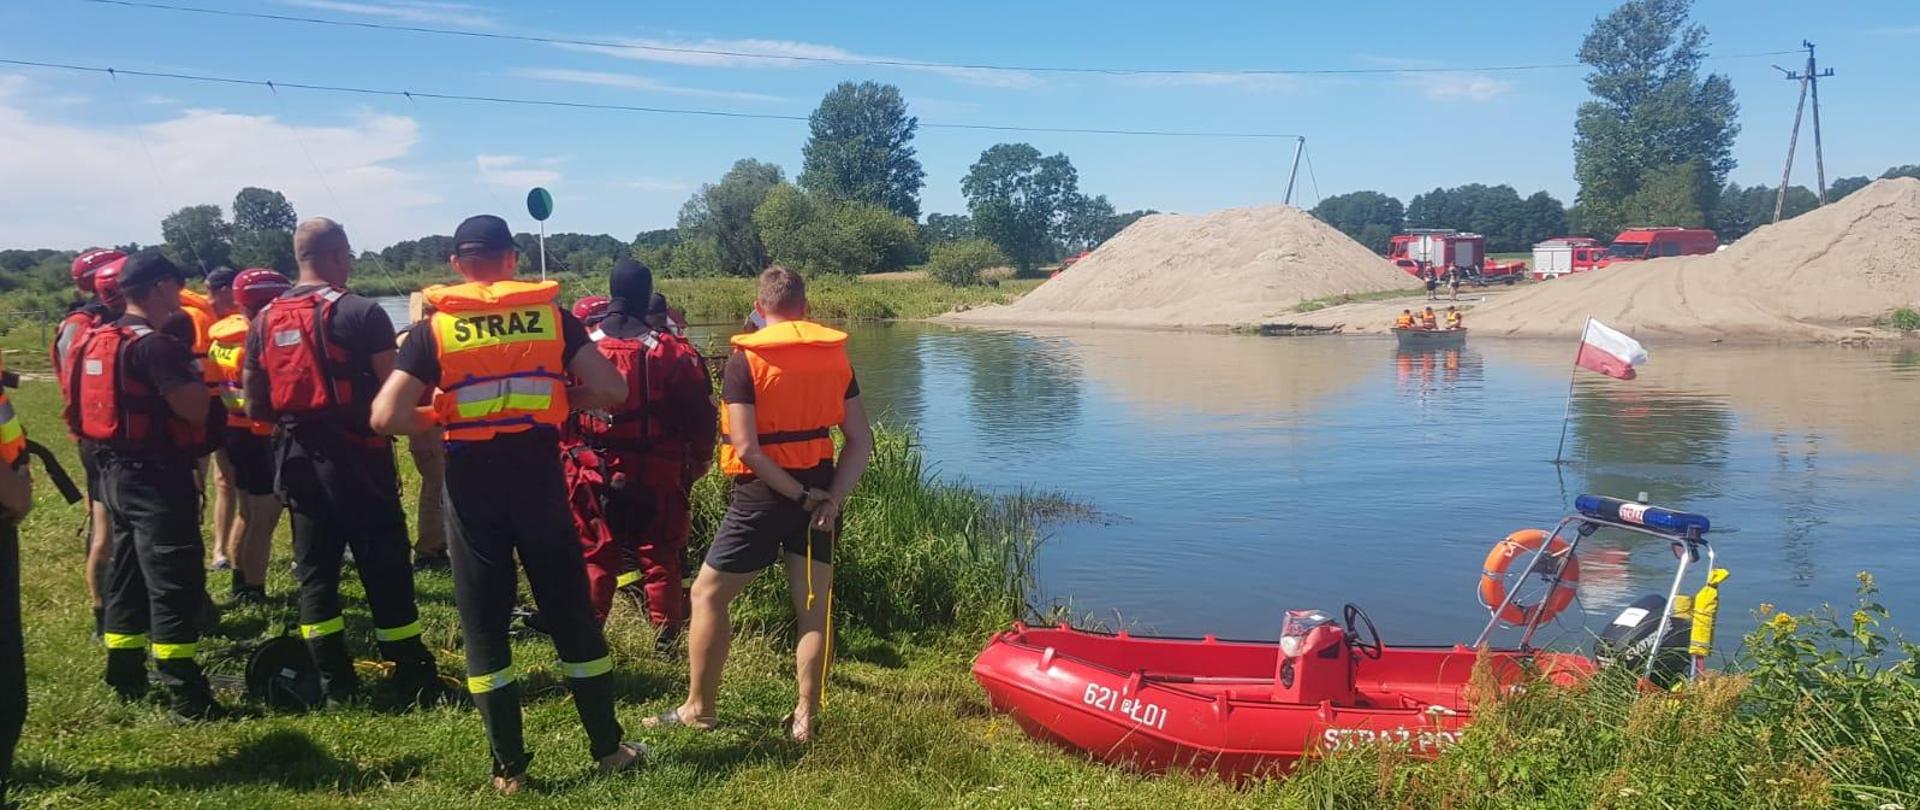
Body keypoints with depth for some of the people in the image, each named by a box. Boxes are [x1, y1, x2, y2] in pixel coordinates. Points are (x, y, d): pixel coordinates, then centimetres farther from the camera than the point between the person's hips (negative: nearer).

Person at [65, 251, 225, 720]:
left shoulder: (98, 340, 11)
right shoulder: (154, 344, -18)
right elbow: (195, 408, -24)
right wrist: (193, 369, -5)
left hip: (117, 471, 10)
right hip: (157, 475, -10)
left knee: (128, 576, 18)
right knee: (175, 584, -7)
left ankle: (125, 680, 28)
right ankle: (187, 698, -5)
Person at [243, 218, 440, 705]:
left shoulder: (265, 320, 7)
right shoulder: (360, 313, -12)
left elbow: (256, 406, 9)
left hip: (296, 458, 6)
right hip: (355, 455, -5)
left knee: (315, 569, 12)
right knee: (385, 569, 2)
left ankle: (335, 683, 16)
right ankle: (414, 679, 8)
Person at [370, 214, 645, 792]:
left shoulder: (433, 329, -2)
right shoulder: (551, 315, 0)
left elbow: (386, 417, -11)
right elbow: (611, 390, -6)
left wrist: (439, 417, 7)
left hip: (471, 484, -1)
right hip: (538, 477, 1)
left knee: (483, 623, 11)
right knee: (571, 612, 12)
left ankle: (509, 768, 14)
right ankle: (609, 748, 20)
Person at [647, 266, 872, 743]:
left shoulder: (746, 358, -9)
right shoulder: (835, 355, 4)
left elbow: (747, 448, -16)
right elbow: (861, 441, -2)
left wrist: (802, 496, -10)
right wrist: (832, 497, -10)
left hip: (763, 494, -4)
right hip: (819, 493, 4)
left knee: (707, 595, 10)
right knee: (813, 607, 10)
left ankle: (699, 708, 15)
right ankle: (805, 717, 13)